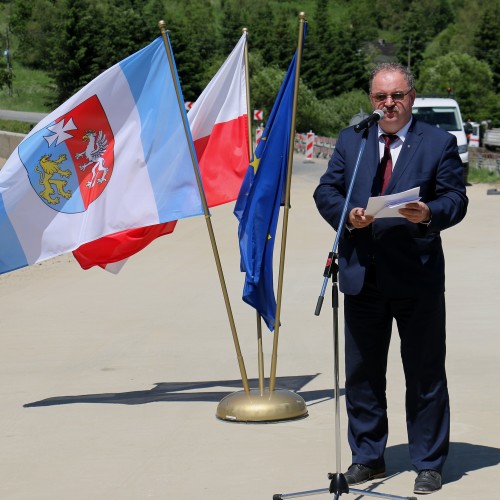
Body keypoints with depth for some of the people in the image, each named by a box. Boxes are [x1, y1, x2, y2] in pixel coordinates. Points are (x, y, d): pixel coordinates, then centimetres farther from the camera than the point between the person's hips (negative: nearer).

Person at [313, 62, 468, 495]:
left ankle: (429, 463, 14)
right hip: (362, 276, 3)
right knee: (362, 372, 11)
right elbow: (326, 191, 7)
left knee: (425, 374, 4)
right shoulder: (350, 140, 11)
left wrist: (430, 213, -25)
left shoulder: (439, 144, 2)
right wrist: (346, 215, -13)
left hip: (418, 278, -3)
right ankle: (367, 457, 24)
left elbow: (456, 199, -4)